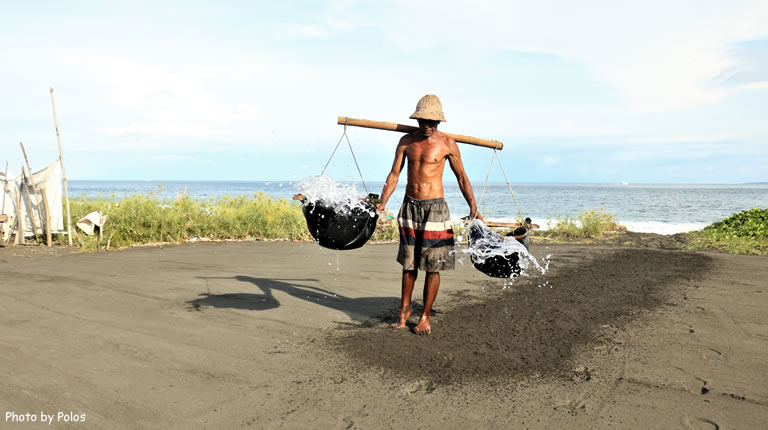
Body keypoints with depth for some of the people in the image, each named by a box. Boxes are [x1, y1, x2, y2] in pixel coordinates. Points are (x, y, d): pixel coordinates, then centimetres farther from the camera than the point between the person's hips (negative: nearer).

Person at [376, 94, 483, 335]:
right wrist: (381, 204, -1)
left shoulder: (447, 143, -3)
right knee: (408, 263, 12)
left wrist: (473, 207, -3)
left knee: (432, 266, 1)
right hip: (410, 206, 3)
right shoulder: (406, 141, 5)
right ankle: (405, 308, 29)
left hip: (434, 207, -3)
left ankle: (425, 316, 14)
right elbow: (394, 175, 7)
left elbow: (461, 177, 3)